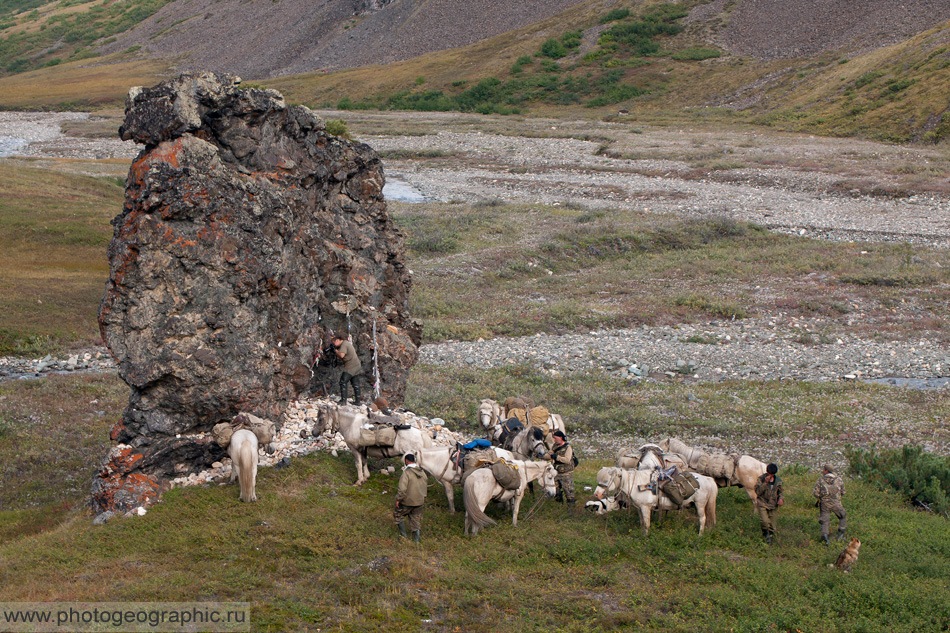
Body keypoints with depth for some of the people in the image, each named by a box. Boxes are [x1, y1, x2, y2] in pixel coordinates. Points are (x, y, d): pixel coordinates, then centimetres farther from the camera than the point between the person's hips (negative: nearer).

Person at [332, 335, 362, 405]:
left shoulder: (343, 344, -11)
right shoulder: (348, 343, 20)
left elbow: (342, 355, -23)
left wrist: (336, 351, -4)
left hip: (351, 367, -10)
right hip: (357, 365, 10)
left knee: (343, 382, -5)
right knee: (355, 383, 11)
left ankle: (343, 400, -9)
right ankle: (357, 400, 11)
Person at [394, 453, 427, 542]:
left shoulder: (406, 472, -20)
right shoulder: (422, 472, 3)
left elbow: (402, 489, -25)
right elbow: (425, 487, 13)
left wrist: (398, 499, -14)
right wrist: (423, 497, 24)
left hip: (408, 501, -6)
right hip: (419, 501, 6)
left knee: (398, 515, 17)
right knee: (416, 519, 16)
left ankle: (403, 534, 17)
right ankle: (417, 538, 20)